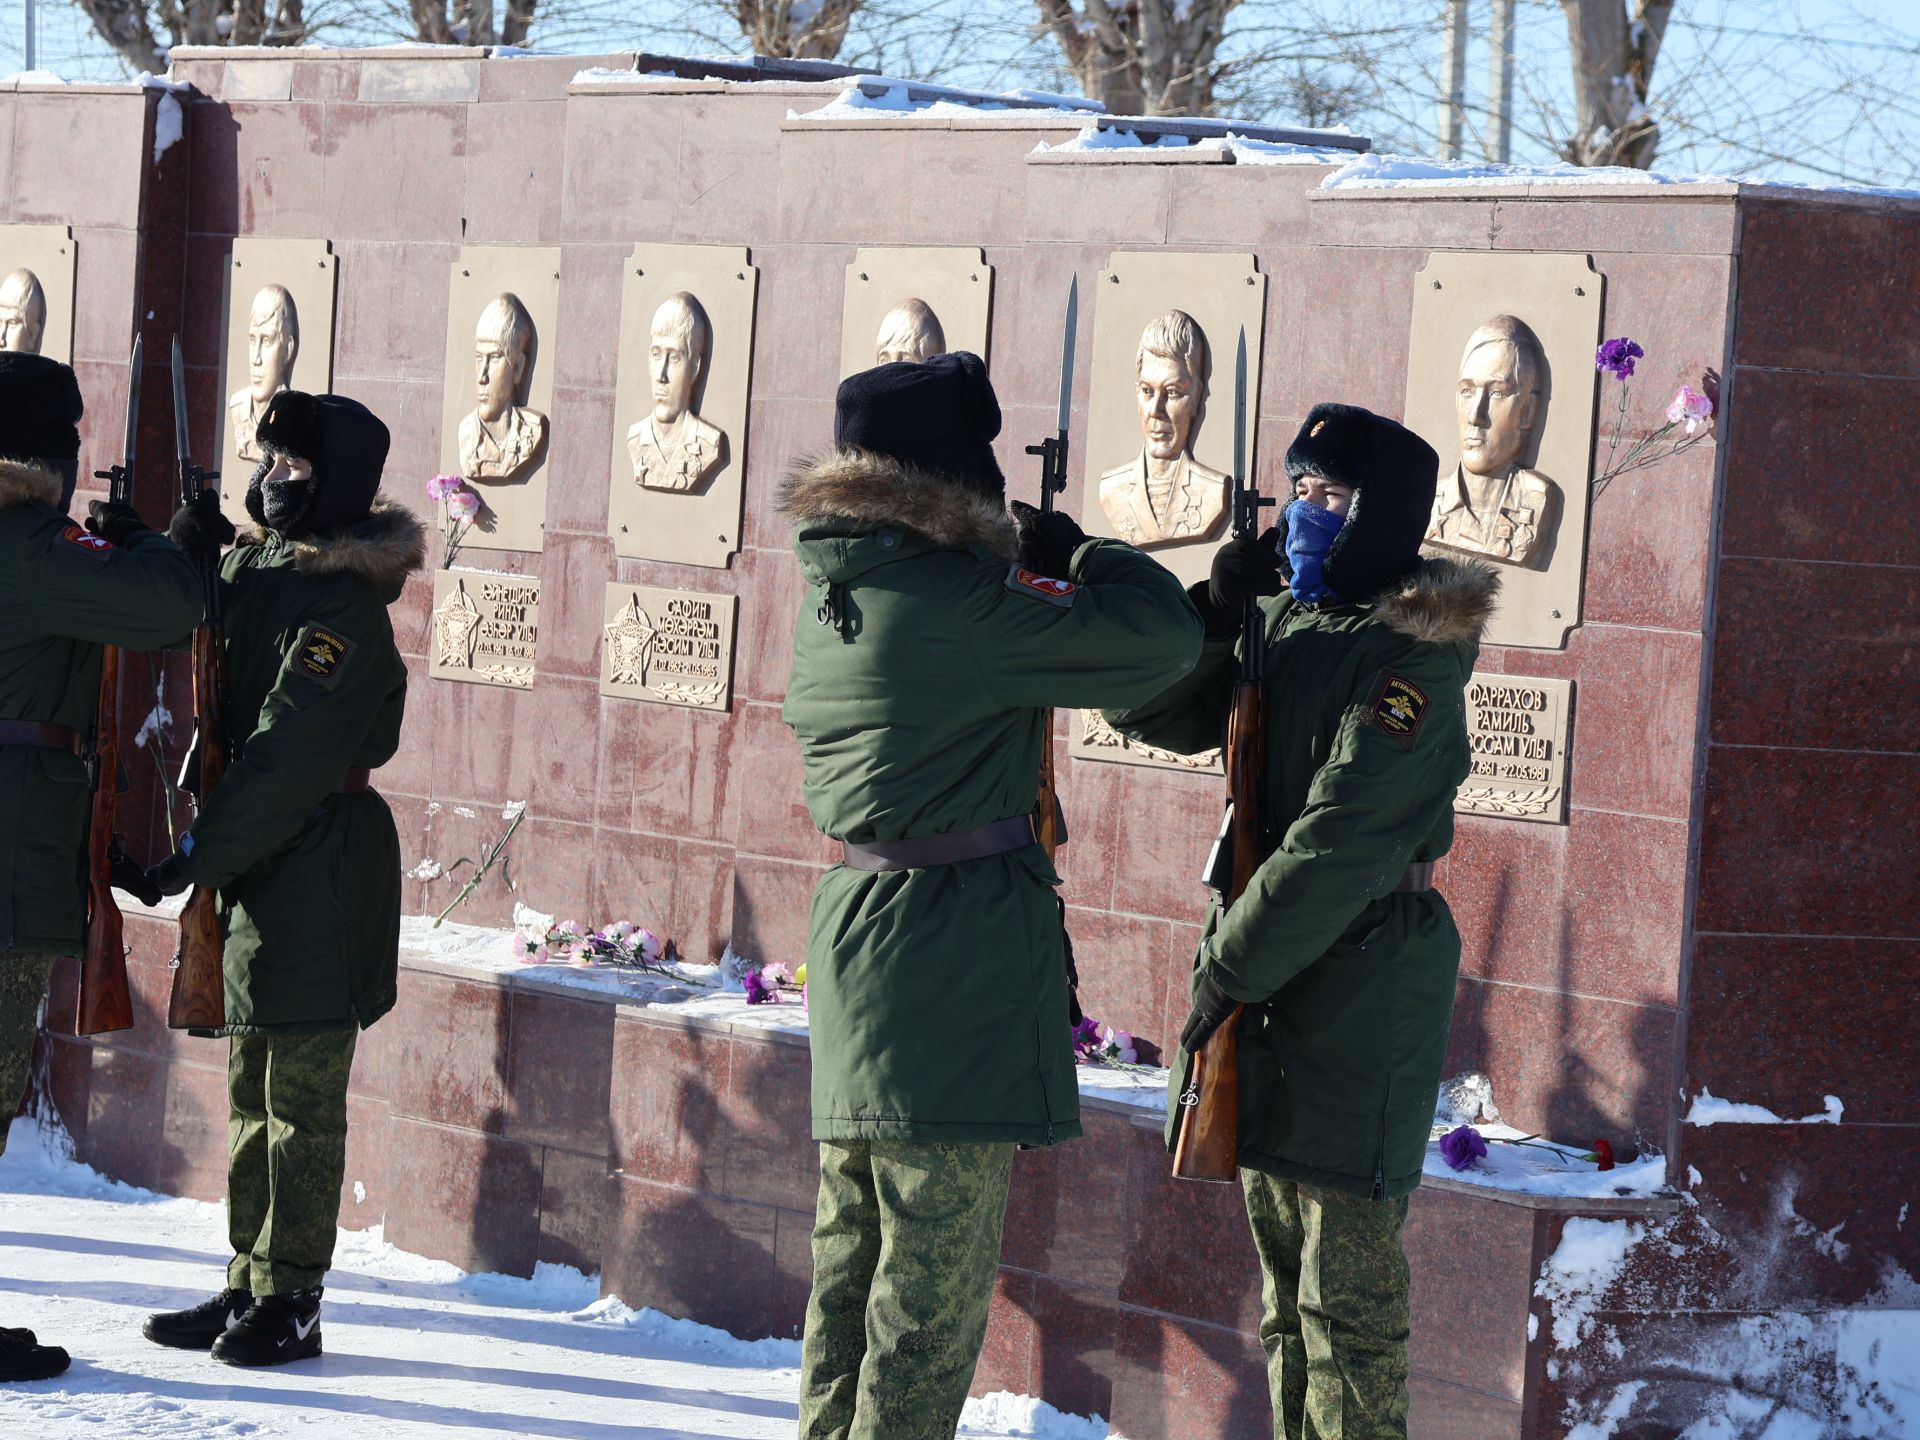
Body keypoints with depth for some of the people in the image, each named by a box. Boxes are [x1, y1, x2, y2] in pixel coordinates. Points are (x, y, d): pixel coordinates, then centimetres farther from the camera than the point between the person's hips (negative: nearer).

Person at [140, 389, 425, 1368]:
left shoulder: (342, 609, -16)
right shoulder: (247, 564, 10)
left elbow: (289, 761, -20)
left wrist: (199, 855, -18)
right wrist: (185, 550, 0)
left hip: (319, 872, -9)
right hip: (254, 865, 9)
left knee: (300, 1100, -3)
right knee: (252, 1091, 13)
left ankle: (288, 1304, 3)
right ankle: (249, 1287, 21)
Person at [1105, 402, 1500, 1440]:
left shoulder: (1412, 654, -15)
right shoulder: (1281, 624, 9)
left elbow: (1341, 846, -19)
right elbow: (1150, 710, 9)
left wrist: (1229, 967, -17)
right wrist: (1218, 610, -6)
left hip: (1361, 983, -8)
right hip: (1269, 964, 8)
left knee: (1347, 1295, -6)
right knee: (1284, 1289, 15)